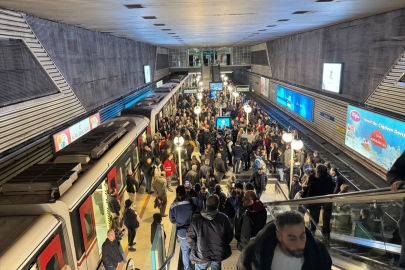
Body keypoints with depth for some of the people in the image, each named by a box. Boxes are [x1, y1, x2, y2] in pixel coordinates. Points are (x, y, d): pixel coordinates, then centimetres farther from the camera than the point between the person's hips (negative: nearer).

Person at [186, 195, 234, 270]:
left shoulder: (197, 219, -22)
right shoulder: (223, 218, -20)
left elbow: (189, 238, -12)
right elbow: (230, 236, -8)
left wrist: (195, 248, 7)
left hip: (201, 255, -1)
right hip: (218, 254, 1)